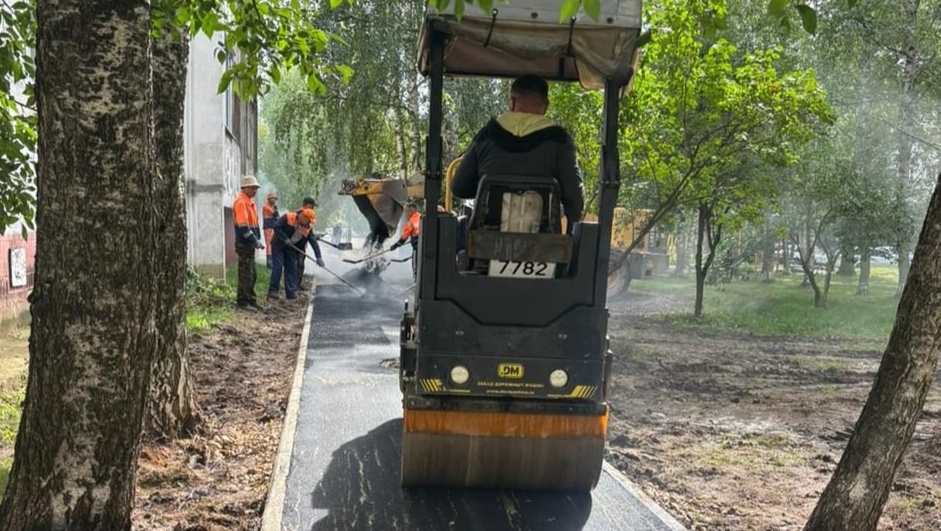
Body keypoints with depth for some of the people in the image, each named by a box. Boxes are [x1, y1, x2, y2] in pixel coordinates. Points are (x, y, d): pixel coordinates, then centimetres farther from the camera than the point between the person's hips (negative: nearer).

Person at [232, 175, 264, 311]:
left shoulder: (250, 202, 17)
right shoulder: (240, 202, -14)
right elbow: (243, 226, -22)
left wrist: (258, 239, 14)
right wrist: (255, 241, -20)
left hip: (250, 244, 10)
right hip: (244, 244, -10)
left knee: (252, 274, 15)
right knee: (246, 274, -6)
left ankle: (250, 300, 23)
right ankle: (242, 301, -1)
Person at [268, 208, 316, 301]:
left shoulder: (307, 229, -6)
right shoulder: (288, 217, -21)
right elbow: (276, 226, -25)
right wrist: (285, 239, -29)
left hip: (291, 248, 5)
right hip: (278, 245, -5)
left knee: (292, 268, 2)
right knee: (277, 267, -10)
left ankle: (291, 292, 7)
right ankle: (273, 291, -6)